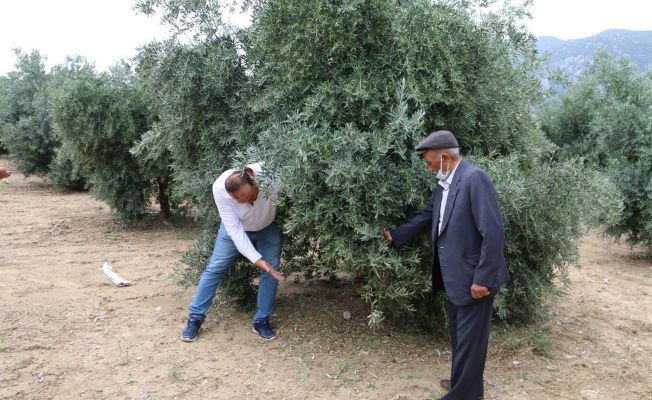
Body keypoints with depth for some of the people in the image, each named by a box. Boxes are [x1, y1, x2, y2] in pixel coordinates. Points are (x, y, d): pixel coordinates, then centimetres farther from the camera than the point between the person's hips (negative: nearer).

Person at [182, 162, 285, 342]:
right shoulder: (220, 189, -36)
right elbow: (235, 229, -31)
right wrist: (257, 259, -36)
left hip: (268, 228, 1)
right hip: (235, 228, 0)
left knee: (271, 270, -5)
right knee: (215, 268, -1)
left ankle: (261, 321, 10)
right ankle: (195, 317, 13)